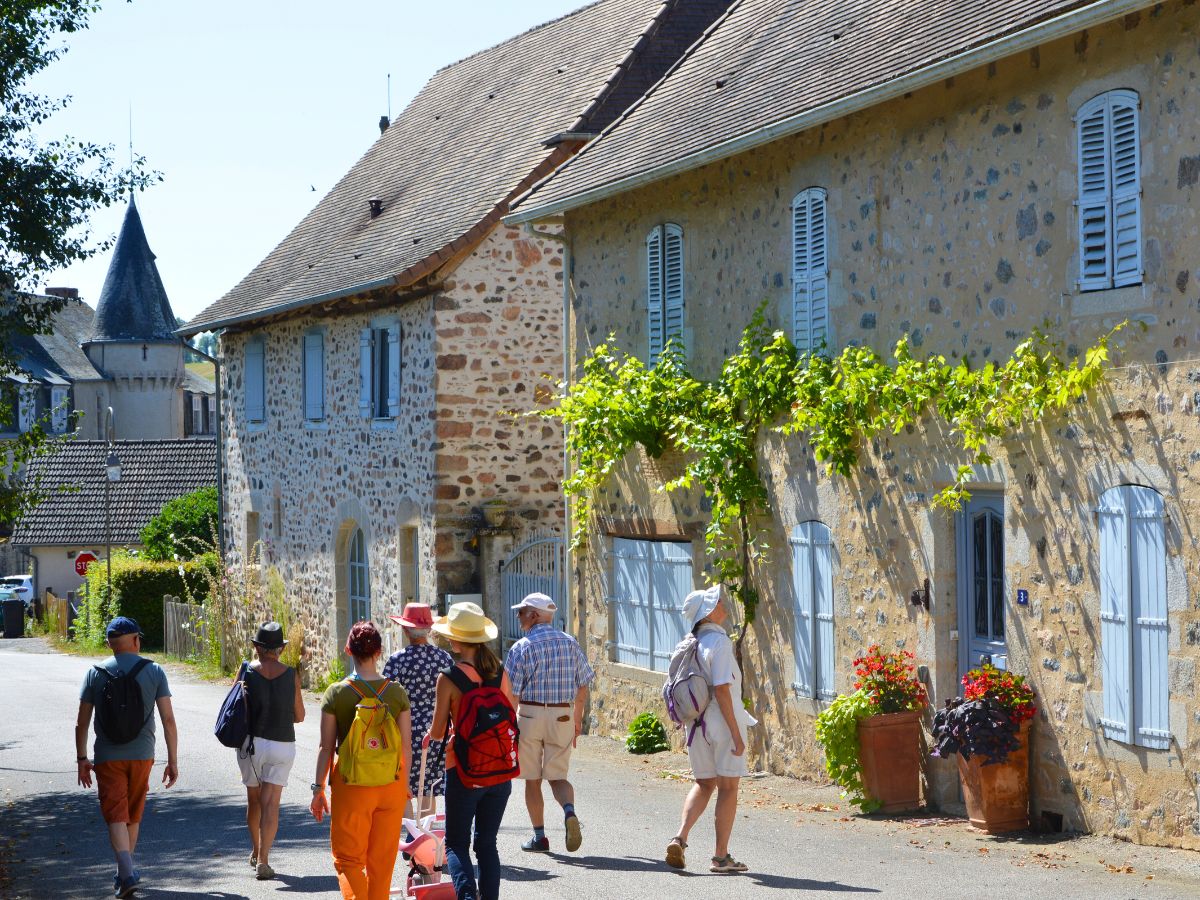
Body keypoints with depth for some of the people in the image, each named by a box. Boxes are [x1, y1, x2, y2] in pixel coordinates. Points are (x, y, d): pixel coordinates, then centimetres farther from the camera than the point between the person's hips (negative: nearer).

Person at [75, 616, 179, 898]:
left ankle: (127, 874, -20)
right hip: (141, 756, 1)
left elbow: (82, 723, -1)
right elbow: (168, 720, -7)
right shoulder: (154, 672, -4)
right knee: (133, 816, 17)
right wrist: (173, 761, -2)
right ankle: (125, 873, 28)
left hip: (107, 758, -1)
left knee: (116, 816, -2)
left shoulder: (95, 674, -3)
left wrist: (82, 759, 9)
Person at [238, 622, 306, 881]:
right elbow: (299, 716, 5)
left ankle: (256, 851, 36)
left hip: (252, 742, 1)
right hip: (282, 745, 0)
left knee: (253, 800, 19)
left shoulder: (247, 674, -6)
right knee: (271, 803, -2)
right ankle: (263, 860, -13)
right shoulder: (291, 676, -3)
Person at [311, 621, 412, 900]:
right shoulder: (397, 692, -3)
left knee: (348, 858, 8)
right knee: (382, 859, 14)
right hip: (391, 784, 2)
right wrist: (404, 783, 15)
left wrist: (318, 788, 4)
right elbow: (407, 747, 1)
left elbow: (326, 748, -6)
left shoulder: (336, 694, -9)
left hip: (350, 785, -2)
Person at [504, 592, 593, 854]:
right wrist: (577, 719, 19)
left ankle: (539, 836, 11)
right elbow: (582, 686, 9)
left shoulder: (522, 647, -8)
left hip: (530, 714, -3)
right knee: (557, 777, 10)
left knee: (532, 780, 9)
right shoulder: (570, 643, 5)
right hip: (563, 717, 3)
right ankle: (570, 813, -20)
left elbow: (512, 692, -11)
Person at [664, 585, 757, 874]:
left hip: (698, 722, 7)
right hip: (723, 723, -7)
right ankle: (721, 856, 5)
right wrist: (736, 733, -18)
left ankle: (680, 837, 0)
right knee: (728, 788, 3)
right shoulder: (719, 642, -16)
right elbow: (721, 690, -21)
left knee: (704, 784, 18)